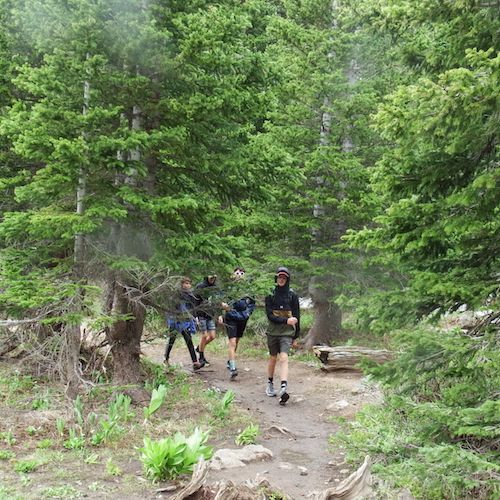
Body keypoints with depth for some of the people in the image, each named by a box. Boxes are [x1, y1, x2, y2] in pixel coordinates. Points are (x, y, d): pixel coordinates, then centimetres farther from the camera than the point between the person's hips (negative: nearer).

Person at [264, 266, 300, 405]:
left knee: (283, 358, -16)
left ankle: (283, 388, -27)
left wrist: (296, 337, 6)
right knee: (273, 358, 12)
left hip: (287, 333, -1)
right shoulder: (270, 295, 2)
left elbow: (297, 317, 6)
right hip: (273, 332, 2)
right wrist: (286, 320, -19)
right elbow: (270, 315, -7)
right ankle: (270, 385, 31)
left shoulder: (292, 296, 2)